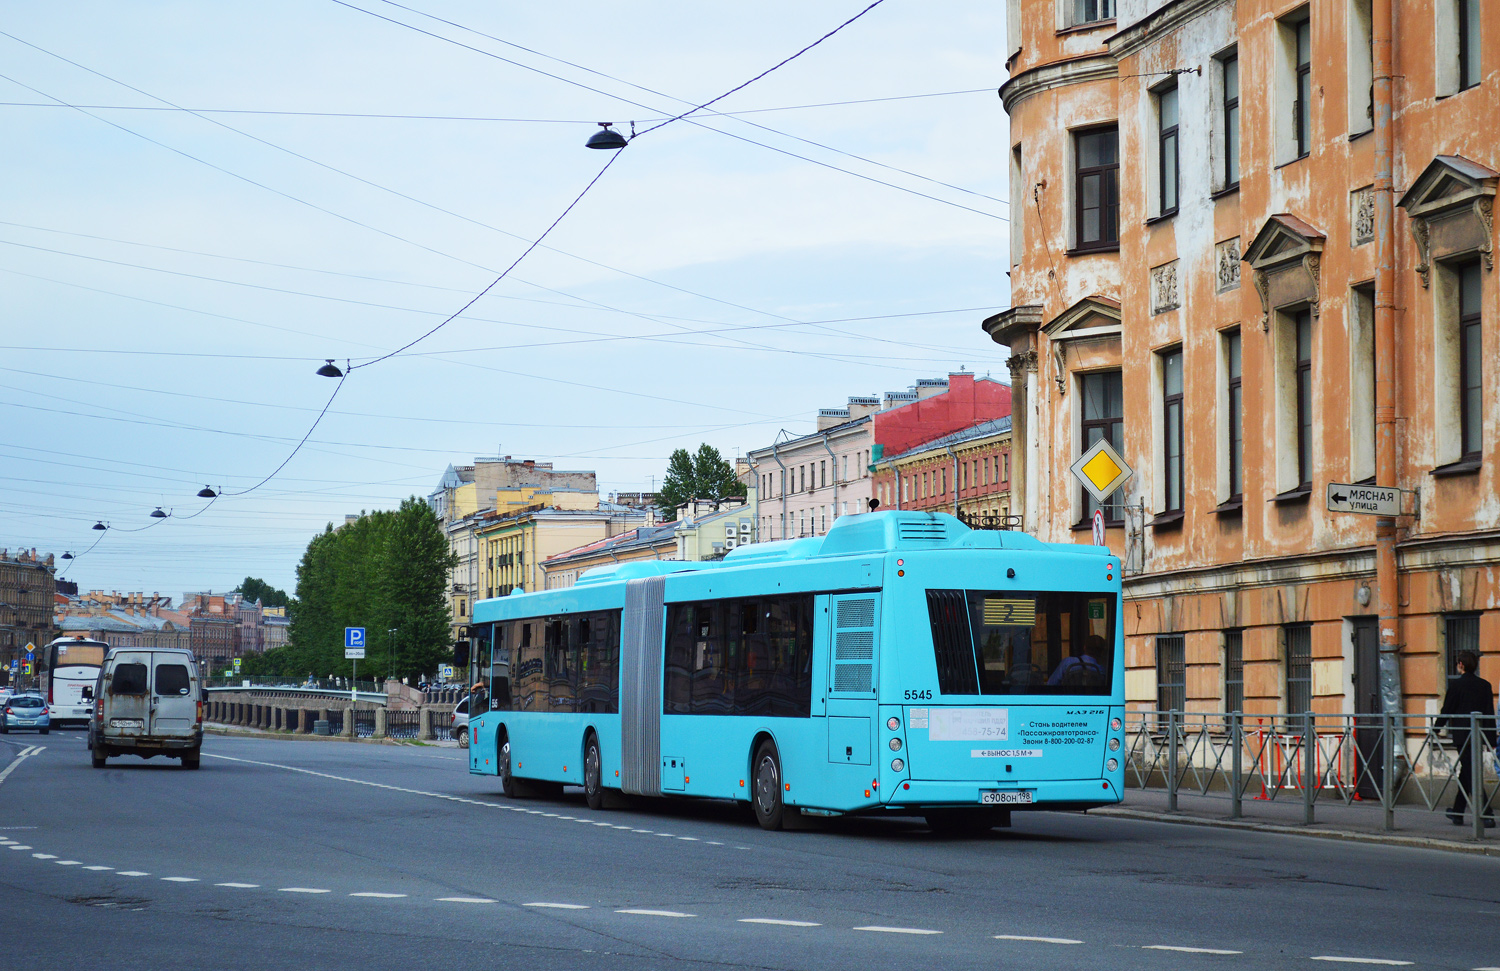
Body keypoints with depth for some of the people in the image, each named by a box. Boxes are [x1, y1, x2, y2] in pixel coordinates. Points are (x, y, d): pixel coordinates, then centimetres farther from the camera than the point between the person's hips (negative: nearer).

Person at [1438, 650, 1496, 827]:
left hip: (1462, 735, -6)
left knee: (1471, 774, -5)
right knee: (1466, 772, 17)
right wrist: (1491, 738, 13)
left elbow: (1446, 711, -6)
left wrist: (1435, 729, 8)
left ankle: (1486, 815, -12)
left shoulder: (1456, 684, -10)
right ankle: (1457, 813, 26)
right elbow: (1490, 712, 8)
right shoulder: (1485, 685, 6)